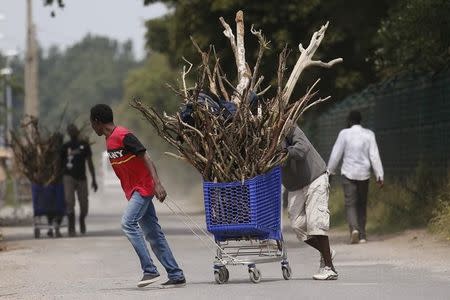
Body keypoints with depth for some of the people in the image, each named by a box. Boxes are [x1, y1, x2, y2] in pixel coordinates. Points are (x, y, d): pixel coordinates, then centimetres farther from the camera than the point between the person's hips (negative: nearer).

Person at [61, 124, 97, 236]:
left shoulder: (84, 145, 7)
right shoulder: (65, 147, 4)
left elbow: (90, 163, 9)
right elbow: (60, 164, 8)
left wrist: (94, 180, 6)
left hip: (81, 177, 2)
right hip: (69, 177, -2)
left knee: (84, 205, 2)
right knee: (70, 202, -17)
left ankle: (82, 220, 34)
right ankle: (71, 228, -13)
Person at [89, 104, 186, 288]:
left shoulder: (123, 136, -15)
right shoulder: (110, 141, 14)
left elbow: (146, 158, -20)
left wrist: (157, 183, -29)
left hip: (143, 188, -9)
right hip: (133, 191, 9)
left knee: (128, 223, -22)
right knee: (153, 233, 6)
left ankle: (149, 270, -22)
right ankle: (176, 276, 6)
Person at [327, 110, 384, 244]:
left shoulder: (344, 134, -7)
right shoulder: (369, 134, -2)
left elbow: (336, 154, -3)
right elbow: (374, 156, -6)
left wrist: (330, 172, 10)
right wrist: (379, 176, -4)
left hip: (348, 174, -2)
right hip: (364, 174, 2)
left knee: (350, 204, -1)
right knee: (362, 205, 15)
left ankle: (354, 229, -25)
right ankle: (362, 235, 16)